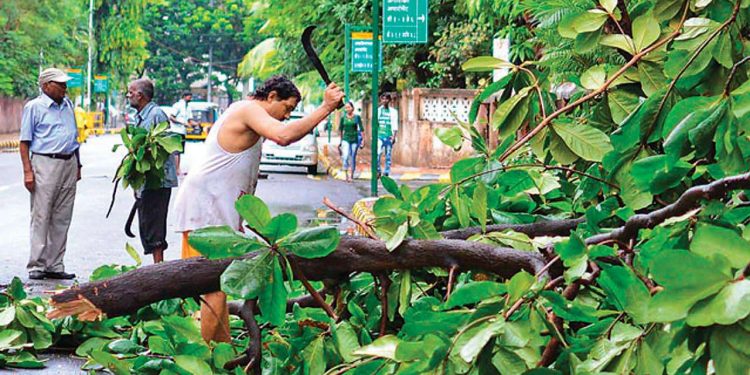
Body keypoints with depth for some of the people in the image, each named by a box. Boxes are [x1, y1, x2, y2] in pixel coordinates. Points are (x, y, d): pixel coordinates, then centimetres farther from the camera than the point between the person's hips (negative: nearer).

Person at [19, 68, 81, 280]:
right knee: (41, 217, -5)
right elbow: (24, 142, -4)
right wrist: (28, 171, -12)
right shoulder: (34, 107, -1)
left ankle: (55, 265, 11)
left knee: (62, 219, 6)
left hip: (69, 164, 6)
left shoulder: (68, 105, 16)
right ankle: (37, 265, -1)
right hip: (45, 163, -6)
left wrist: (78, 165, 18)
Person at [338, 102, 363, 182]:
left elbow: (361, 129, 0)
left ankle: (351, 175, 18)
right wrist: (340, 140, 12)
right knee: (345, 157, -18)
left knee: (353, 158, 5)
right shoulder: (343, 118, 3)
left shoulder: (357, 117, -1)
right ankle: (347, 175, -14)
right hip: (345, 139, 0)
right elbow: (340, 129, 11)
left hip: (355, 139, 0)